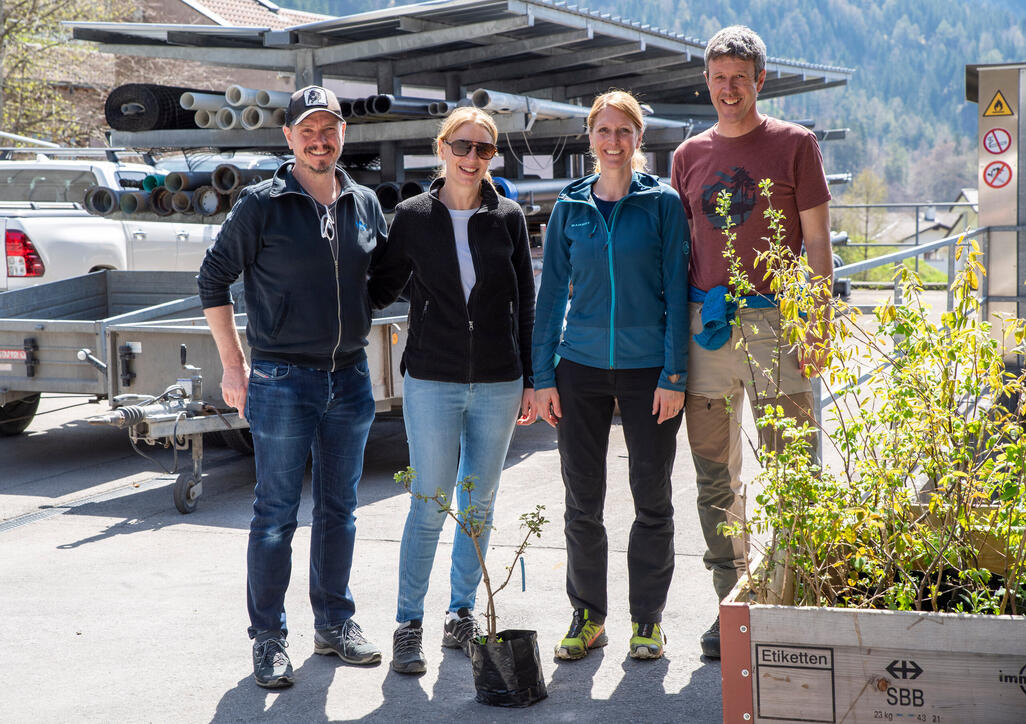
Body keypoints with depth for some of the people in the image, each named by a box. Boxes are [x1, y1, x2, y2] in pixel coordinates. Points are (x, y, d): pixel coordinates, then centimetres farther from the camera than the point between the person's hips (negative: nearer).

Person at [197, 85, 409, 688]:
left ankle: (335, 622, 27)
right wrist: (234, 365, -4)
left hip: (350, 376, 4)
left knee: (339, 510, 14)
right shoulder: (263, 204, -5)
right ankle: (269, 638, 12)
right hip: (283, 380, -4)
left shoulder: (365, 205, 8)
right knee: (277, 514, 2)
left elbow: (381, 286, 17)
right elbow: (214, 278, -1)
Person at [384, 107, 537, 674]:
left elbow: (525, 303, 8)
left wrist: (529, 381, 6)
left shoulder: (508, 218, 5)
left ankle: (461, 614, 24)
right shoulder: (412, 216, 1)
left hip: (498, 383, 2)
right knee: (429, 506, -2)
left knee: (479, 505, 10)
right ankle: (409, 624, 8)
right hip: (432, 380, -2)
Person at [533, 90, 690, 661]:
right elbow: (553, 292, 9)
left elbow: (676, 288, -3)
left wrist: (674, 374, -9)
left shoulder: (663, 202, 0)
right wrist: (544, 375, 3)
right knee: (583, 501, 5)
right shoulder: (570, 207, 7)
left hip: (648, 367, -2)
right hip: (581, 367, 2)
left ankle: (648, 618, 19)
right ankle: (588, 615, 20)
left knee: (652, 498, 5)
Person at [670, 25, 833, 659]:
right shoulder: (690, 155, 13)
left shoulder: (795, 144, 4)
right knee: (716, 480, 7)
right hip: (705, 324, 4)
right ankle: (732, 605, 17)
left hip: (775, 322, -3)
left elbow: (817, 241, 2)